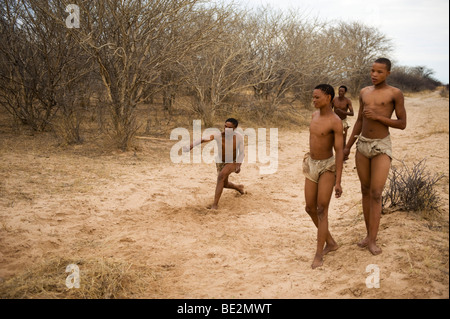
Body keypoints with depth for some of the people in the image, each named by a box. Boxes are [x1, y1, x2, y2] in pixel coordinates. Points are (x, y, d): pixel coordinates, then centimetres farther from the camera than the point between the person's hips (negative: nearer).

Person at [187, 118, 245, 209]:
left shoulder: (239, 136, -22)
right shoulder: (218, 135, -27)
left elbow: (241, 153, -10)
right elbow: (204, 139, -45)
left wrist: (238, 165, -22)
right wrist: (193, 144, -63)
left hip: (233, 162, -3)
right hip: (221, 162, 3)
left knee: (221, 176, -30)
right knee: (224, 184, 17)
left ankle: (215, 203, -24)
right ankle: (238, 187, 54)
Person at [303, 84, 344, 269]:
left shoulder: (336, 122, -18)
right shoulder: (315, 114, 5)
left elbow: (340, 152, -20)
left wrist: (338, 182, -24)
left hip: (328, 167, -7)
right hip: (312, 166, 7)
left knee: (322, 210, -12)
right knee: (310, 208, 7)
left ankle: (318, 254, -6)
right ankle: (330, 242, 25)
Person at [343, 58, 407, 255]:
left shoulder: (396, 93, -8)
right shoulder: (364, 92, 8)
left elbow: (402, 124, -8)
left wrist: (377, 116, -19)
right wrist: (347, 147, 12)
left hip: (382, 147, -5)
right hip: (362, 146, 5)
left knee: (376, 194, -12)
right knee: (365, 191, 9)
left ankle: (372, 241, -5)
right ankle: (370, 234, 21)